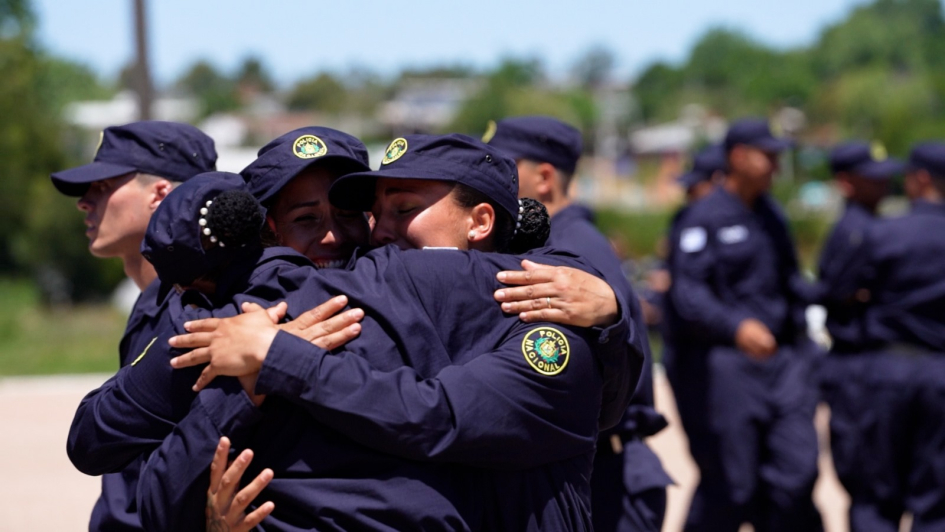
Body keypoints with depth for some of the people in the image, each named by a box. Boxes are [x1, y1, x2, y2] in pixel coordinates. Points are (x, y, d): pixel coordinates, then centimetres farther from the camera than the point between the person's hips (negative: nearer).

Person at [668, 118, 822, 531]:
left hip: (781, 358, 6)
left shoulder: (771, 215, 15)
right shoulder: (705, 217, -7)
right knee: (729, 485, -3)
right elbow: (687, 292, -17)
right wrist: (736, 327, -31)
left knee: (797, 473, -4)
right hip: (724, 363, -6)